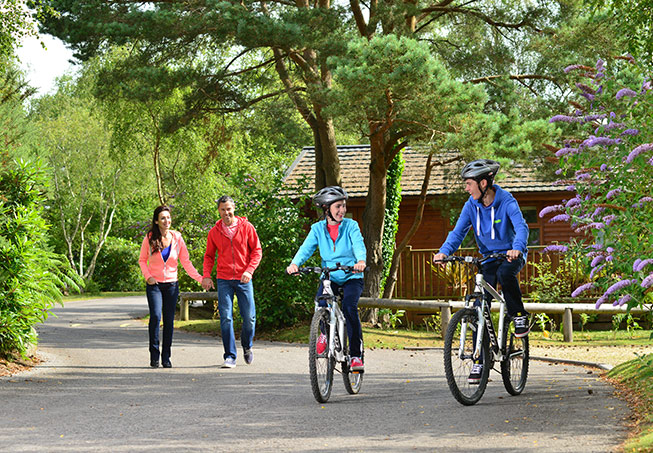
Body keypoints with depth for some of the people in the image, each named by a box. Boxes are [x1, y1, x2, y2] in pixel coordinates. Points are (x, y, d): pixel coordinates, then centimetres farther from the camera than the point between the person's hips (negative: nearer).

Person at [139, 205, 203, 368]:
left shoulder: (177, 238, 0)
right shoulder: (149, 238, -2)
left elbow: (186, 262, 5)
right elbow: (142, 260, 9)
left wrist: (199, 278, -5)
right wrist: (147, 276, -8)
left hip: (171, 284, 2)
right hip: (154, 284, -2)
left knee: (169, 320, 1)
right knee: (155, 316, -17)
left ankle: (166, 357, 10)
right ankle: (154, 356, -8)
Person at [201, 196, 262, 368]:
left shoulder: (246, 227, 1)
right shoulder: (214, 232, 6)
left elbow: (257, 251, 3)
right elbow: (209, 256, 13)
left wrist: (249, 270, -11)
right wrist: (206, 275, -2)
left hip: (243, 279, -1)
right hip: (224, 280, 1)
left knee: (249, 317, 0)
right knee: (226, 318, -7)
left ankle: (247, 346, 29)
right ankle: (230, 357, -2)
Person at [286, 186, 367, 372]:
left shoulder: (350, 225, -4)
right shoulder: (318, 228, 2)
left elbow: (359, 244, -21)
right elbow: (307, 247, -10)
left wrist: (361, 261, -43)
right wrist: (294, 263, -31)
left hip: (351, 277, -2)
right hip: (330, 278, 2)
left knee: (349, 306, -27)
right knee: (321, 301, -29)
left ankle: (356, 355, -18)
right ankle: (325, 332, 4)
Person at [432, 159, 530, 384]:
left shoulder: (506, 201, -18)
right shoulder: (472, 205, -5)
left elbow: (521, 227, -31)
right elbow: (458, 232, -9)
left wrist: (517, 248, -51)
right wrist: (444, 251, -28)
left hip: (511, 255, -4)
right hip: (488, 258, 4)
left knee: (504, 273, -39)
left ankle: (520, 316, -16)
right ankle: (481, 359, 0)